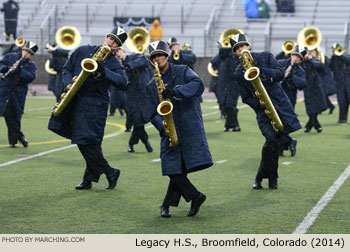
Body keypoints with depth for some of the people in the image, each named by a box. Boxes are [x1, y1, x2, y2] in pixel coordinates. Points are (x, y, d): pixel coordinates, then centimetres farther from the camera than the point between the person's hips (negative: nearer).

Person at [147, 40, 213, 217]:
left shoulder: (183, 71, 7)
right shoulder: (152, 86, 17)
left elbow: (198, 84, -13)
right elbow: (154, 113, 13)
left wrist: (175, 92, -25)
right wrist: (163, 126, -9)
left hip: (190, 127, -3)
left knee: (181, 169, -11)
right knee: (173, 169, -9)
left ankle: (167, 205, 0)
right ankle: (195, 197, 3)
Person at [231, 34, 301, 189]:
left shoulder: (265, 57, 5)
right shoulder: (239, 73, 6)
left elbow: (280, 74, -4)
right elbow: (246, 97, 5)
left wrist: (262, 70, -20)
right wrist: (260, 106, -11)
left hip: (279, 103, 1)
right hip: (263, 110, -1)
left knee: (274, 142, -1)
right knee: (271, 139, -20)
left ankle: (261, 177, 11)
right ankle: (271, 177, -7)